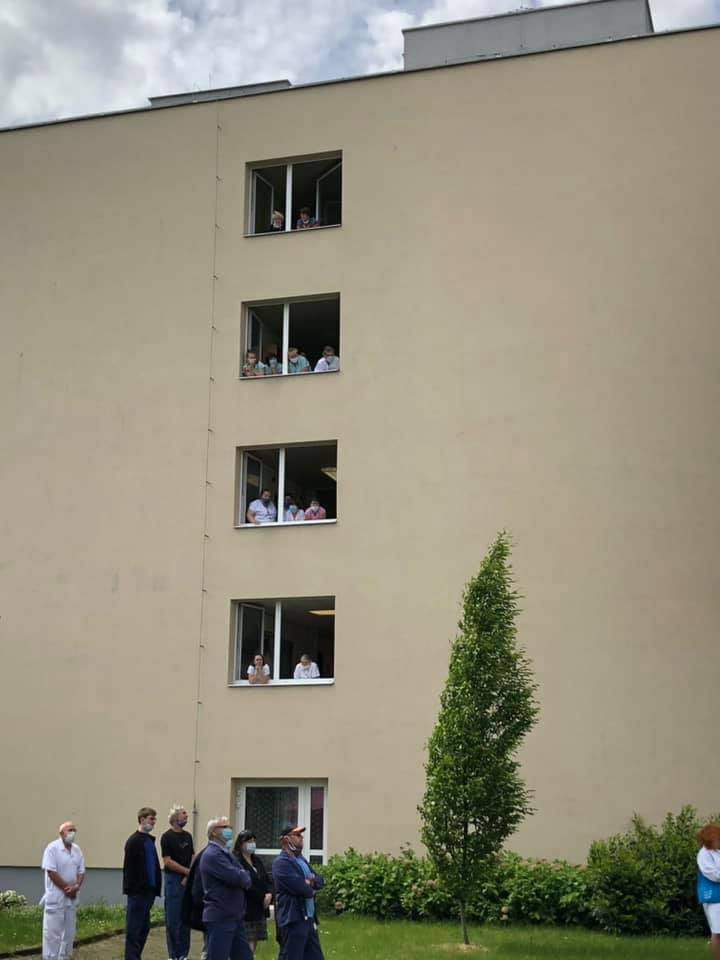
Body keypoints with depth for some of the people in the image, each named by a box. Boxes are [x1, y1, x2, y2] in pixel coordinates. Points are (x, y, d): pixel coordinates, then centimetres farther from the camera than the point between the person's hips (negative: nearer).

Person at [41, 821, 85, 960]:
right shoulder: (52, 848, -12)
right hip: (56, 897, -7)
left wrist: (76, 886, -11)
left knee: (69, 930, 11)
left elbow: (81, 871, 9)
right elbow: (51, 872, -17)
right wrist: (67, 888, -15)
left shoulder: (77, 849, 8)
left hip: (71, 897, 7)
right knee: (53, 931, -5)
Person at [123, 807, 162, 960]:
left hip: (149, 891, 9)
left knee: (144, 927, 13)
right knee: (133, 928, -3)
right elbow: (129, 868, -16)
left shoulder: (149, 840, 15)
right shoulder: (133, 841, -11)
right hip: (138, 892, -9)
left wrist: (156, 888, 13)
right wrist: (132, 889, -19)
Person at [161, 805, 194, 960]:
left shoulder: (188, 836, 13)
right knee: (173, 920, -3)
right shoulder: (167, 837, -6)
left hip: (187, 880, 6)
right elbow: (167, 861, -12)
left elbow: (192, 858, 11)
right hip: (174, 880, -6)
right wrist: (187, 871, -10)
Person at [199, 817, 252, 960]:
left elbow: (243, 877, 15)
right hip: (220, 918, -10)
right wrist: (244, 876, -1)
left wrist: (242, 876, -7)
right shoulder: (212, 855, -15)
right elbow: (237, 878, -23)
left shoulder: (225, 853, 18)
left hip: (235, 917, 10)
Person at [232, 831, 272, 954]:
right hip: (246, 910, -8)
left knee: (253, 946, 10)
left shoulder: (257, 861, 15)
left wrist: (269, 894, -5)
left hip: (260, 910, 8)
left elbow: (267, 881, 15)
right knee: (248, 948, -10)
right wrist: (262, 899, -13)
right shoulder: (236, 861, -13)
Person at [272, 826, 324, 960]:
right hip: (293, 920, -10)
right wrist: (311, 890, -1)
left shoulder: (301, 859, 19)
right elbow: (300, 888, -23)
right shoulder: (281, 862, -14)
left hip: (308, 918, 10)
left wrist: (312, 880, -10)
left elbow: (320, 881, 14)